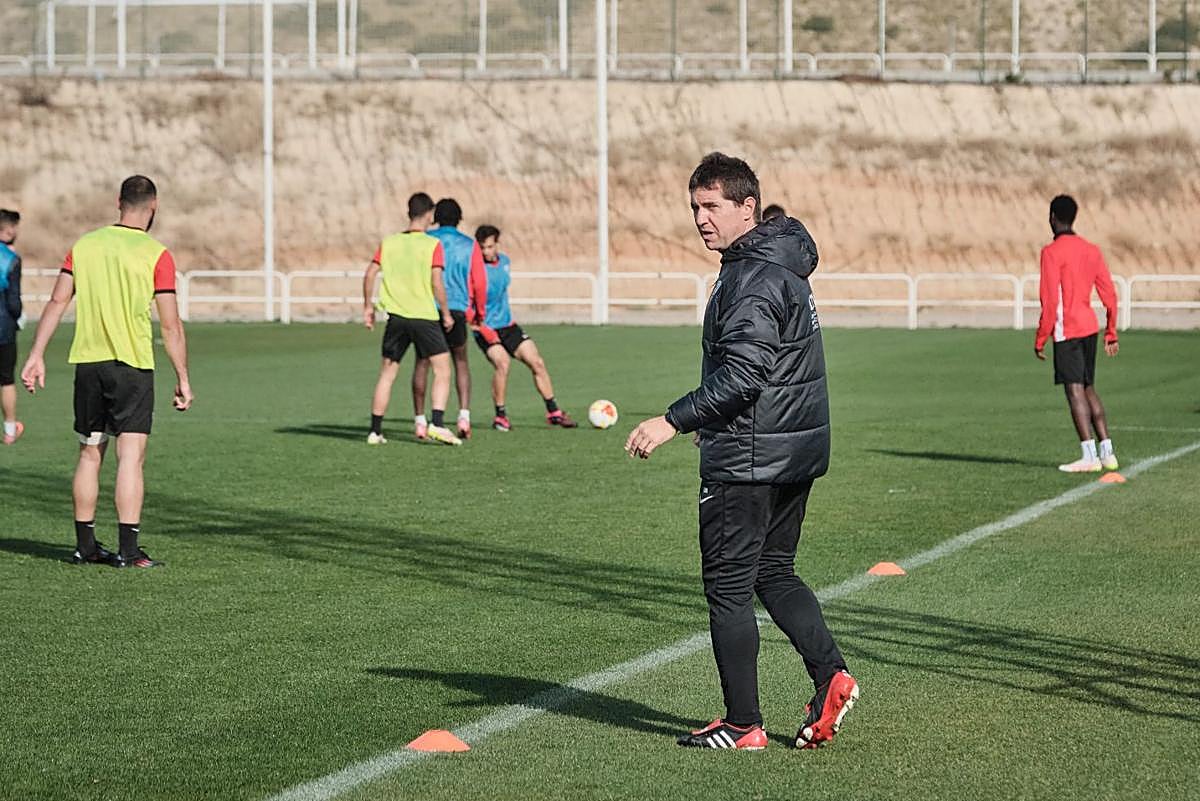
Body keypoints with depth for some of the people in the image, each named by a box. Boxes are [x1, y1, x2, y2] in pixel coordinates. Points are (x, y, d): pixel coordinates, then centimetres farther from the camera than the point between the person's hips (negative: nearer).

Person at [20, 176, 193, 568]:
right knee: (131, 455, -5)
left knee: (89, 454, 14)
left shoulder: (84, 246, 5)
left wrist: (36, 355, 8)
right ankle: (128, 548, -11)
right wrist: (182, 378, 0)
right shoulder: (156, 255, -7)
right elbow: (171, 325, -7)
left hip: (87, 361, 4)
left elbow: (57, 303, 4)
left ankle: (85, 544, 20)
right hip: (133, 365, -4)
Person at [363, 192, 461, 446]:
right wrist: (446, 313, -1)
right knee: (442, 370, 3)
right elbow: (437, 283, -11)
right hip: (425, 316, -4)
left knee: (387, 374, 10)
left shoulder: (389, 242, 6)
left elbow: (370, 275, 3)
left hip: (396, 317, 4)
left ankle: (375, 431, 10)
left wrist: (367, 306, 13)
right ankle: (437, 424, -12)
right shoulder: (433, 245, -5)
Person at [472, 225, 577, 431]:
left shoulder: (505, 261, 4)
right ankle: (500, 416, -12)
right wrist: (482, 328, -26)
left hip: (507, 326, 7)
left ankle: (553, 413, 14)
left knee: (537, 362, 2)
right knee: (502, 362, -28)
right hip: (486, 330, -7)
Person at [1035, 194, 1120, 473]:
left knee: (1075, 391, -8)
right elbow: (1109, 296, 12)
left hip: (1067, 332, -7)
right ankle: (1107, 454, 14)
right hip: (1090, 326, 7)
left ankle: (1089, 456, -13)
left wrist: (1040, 340, -10)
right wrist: (1111, 334, 19)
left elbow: (1050, 301, -15)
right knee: (1088, 389, 16)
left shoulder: (1052, 252, -10)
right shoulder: (1092, 250, 12)